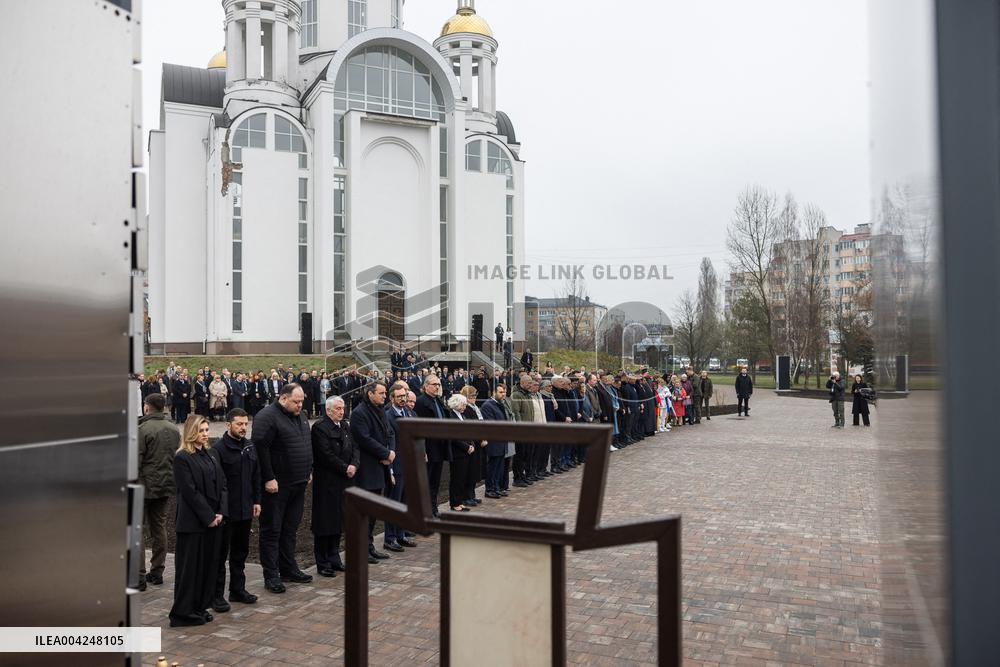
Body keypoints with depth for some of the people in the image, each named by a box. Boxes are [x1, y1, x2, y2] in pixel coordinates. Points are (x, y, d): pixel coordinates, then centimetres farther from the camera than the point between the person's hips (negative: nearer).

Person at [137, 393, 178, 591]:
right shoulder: (174, 430, 8)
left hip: (145, 485, -6)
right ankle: (157, 572, 20)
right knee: (159, 527, 14)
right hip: (166, 486, 6)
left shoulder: (143, 429, -13)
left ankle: (139, 576, -1)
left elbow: (136, 461, -15)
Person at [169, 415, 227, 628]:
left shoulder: (211, 455, 12)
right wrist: (208, 517, -14)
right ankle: (183, 612, 12)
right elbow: (190, 492, -15)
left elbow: (222, 484, 10)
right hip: (193, 522, -7)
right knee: (189, 567, 2)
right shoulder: (182, 458, -10)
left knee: (210, 564, 11)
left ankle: (200, 607, 23)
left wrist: (221, 512, -3)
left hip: (213, 521, 7)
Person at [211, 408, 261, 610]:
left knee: (241, 552, 16)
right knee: (220, 554, 4)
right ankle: (217, 595, 14)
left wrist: (256, 501, 11)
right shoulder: (219, 448, -13)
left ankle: (238, 589, 28)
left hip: (246, 510, 6)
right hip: (226, 511, -6)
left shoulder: (250, 446, 8)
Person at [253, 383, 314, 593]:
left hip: (298, 484, 8)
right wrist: (269, 478, -21)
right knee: (272, 530, 2)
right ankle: (271, 576, 10)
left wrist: (308, 471, 17)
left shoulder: (300, 416, 12)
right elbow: (260, 448, -21)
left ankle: (288, 569, 26)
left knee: (290, 529, 16)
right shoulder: (267, 417, -15)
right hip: (277, 485, -8)